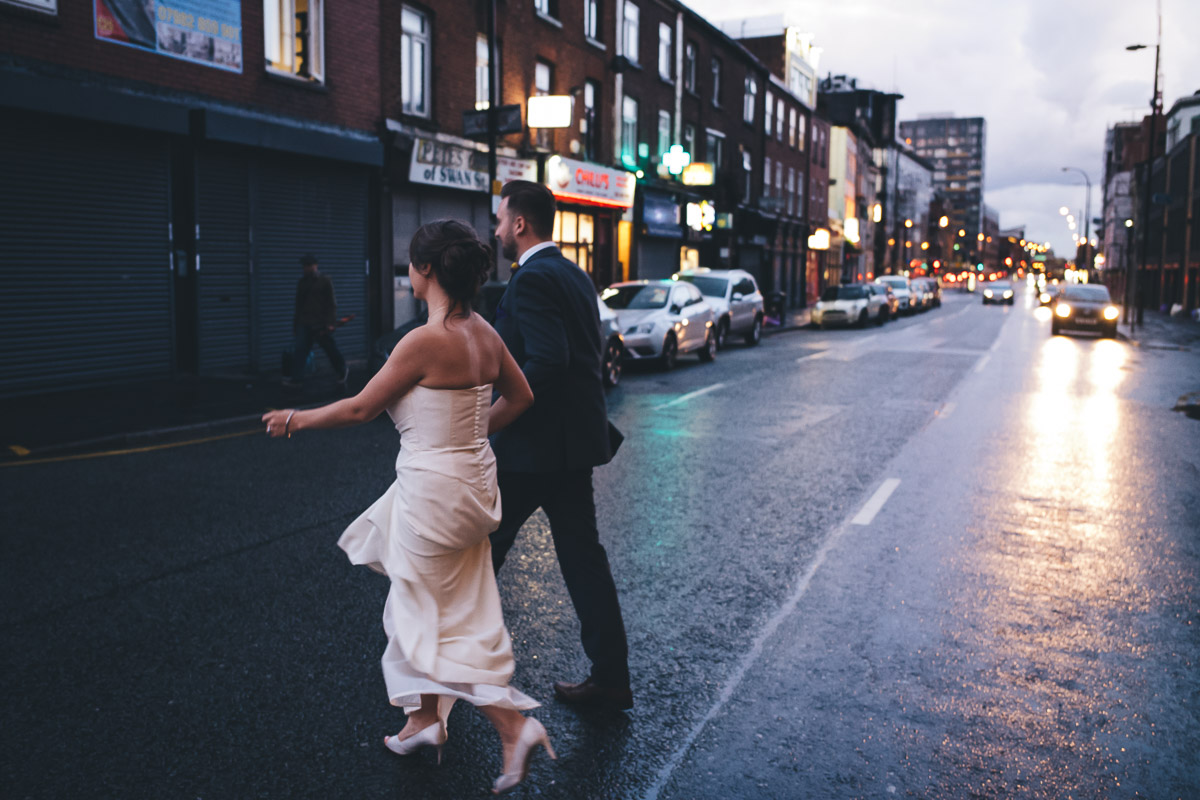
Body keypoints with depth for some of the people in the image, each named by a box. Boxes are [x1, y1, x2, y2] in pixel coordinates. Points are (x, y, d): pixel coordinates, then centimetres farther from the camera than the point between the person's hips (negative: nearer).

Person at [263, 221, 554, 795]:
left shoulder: (424, 341, -22)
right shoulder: (484, 332, 1)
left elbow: (360, 409, -12)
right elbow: (520, 396, 13)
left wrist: (296, 420, 3)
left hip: (433, 489, -8)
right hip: (470, 478, 8)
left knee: (434, 622, 6)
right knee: (429, 609, 21)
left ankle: (514, 726, 4)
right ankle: (425, 719, 33)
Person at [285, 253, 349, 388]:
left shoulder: (325, 281, -2)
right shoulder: (302, 282, 14)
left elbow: (331, 303, -6)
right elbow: (299, 304, 20)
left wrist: (329, 323, -13)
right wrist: (296, 321, 15)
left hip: (320, 323, -5)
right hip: (304, 323, 5)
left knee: (330, 348, 4)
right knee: (299, 349, -6)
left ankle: (343, 371, 23)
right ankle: (297, 378, -6)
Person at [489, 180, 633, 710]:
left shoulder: (532, 279, -15)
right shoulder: (575, 276, 14)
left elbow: (547, 361, -26)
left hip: (534, 446, -9)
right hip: (575, 442, 9)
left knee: (483, 548, 9)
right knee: (582, 556, 11)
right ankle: (609, 679, 16)